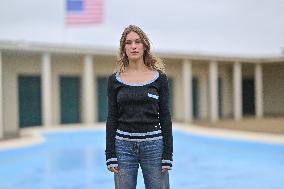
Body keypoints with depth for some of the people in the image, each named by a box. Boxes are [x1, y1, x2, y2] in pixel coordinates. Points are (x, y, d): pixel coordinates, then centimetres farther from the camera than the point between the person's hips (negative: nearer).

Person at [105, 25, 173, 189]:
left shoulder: (159, 78, 2)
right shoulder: (115, 80, 4)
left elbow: (165, 118, 2)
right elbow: (112, 119, 5)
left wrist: (168, 156, -3)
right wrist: (110, 156, -1)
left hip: (153, 145, -1)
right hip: (124, 146, 1)